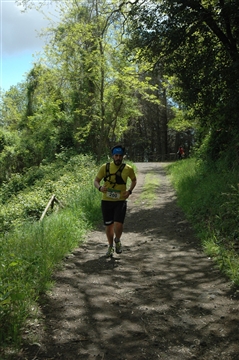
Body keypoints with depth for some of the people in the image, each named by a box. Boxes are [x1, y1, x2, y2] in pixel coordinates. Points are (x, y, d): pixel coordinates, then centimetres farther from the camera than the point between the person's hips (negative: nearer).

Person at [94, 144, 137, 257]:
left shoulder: (128, 169, -4)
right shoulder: (105, 167, -5)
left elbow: (134, 180, 15)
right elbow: (96, 181, 3)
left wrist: (129, 191, -2)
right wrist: (100, 187, -19)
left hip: (121, 201, -1)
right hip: (106, 201, 1)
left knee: (118, 225, -14)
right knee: (108, 226, 10)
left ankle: (117, 240, 21)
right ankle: (110, 246, 35)